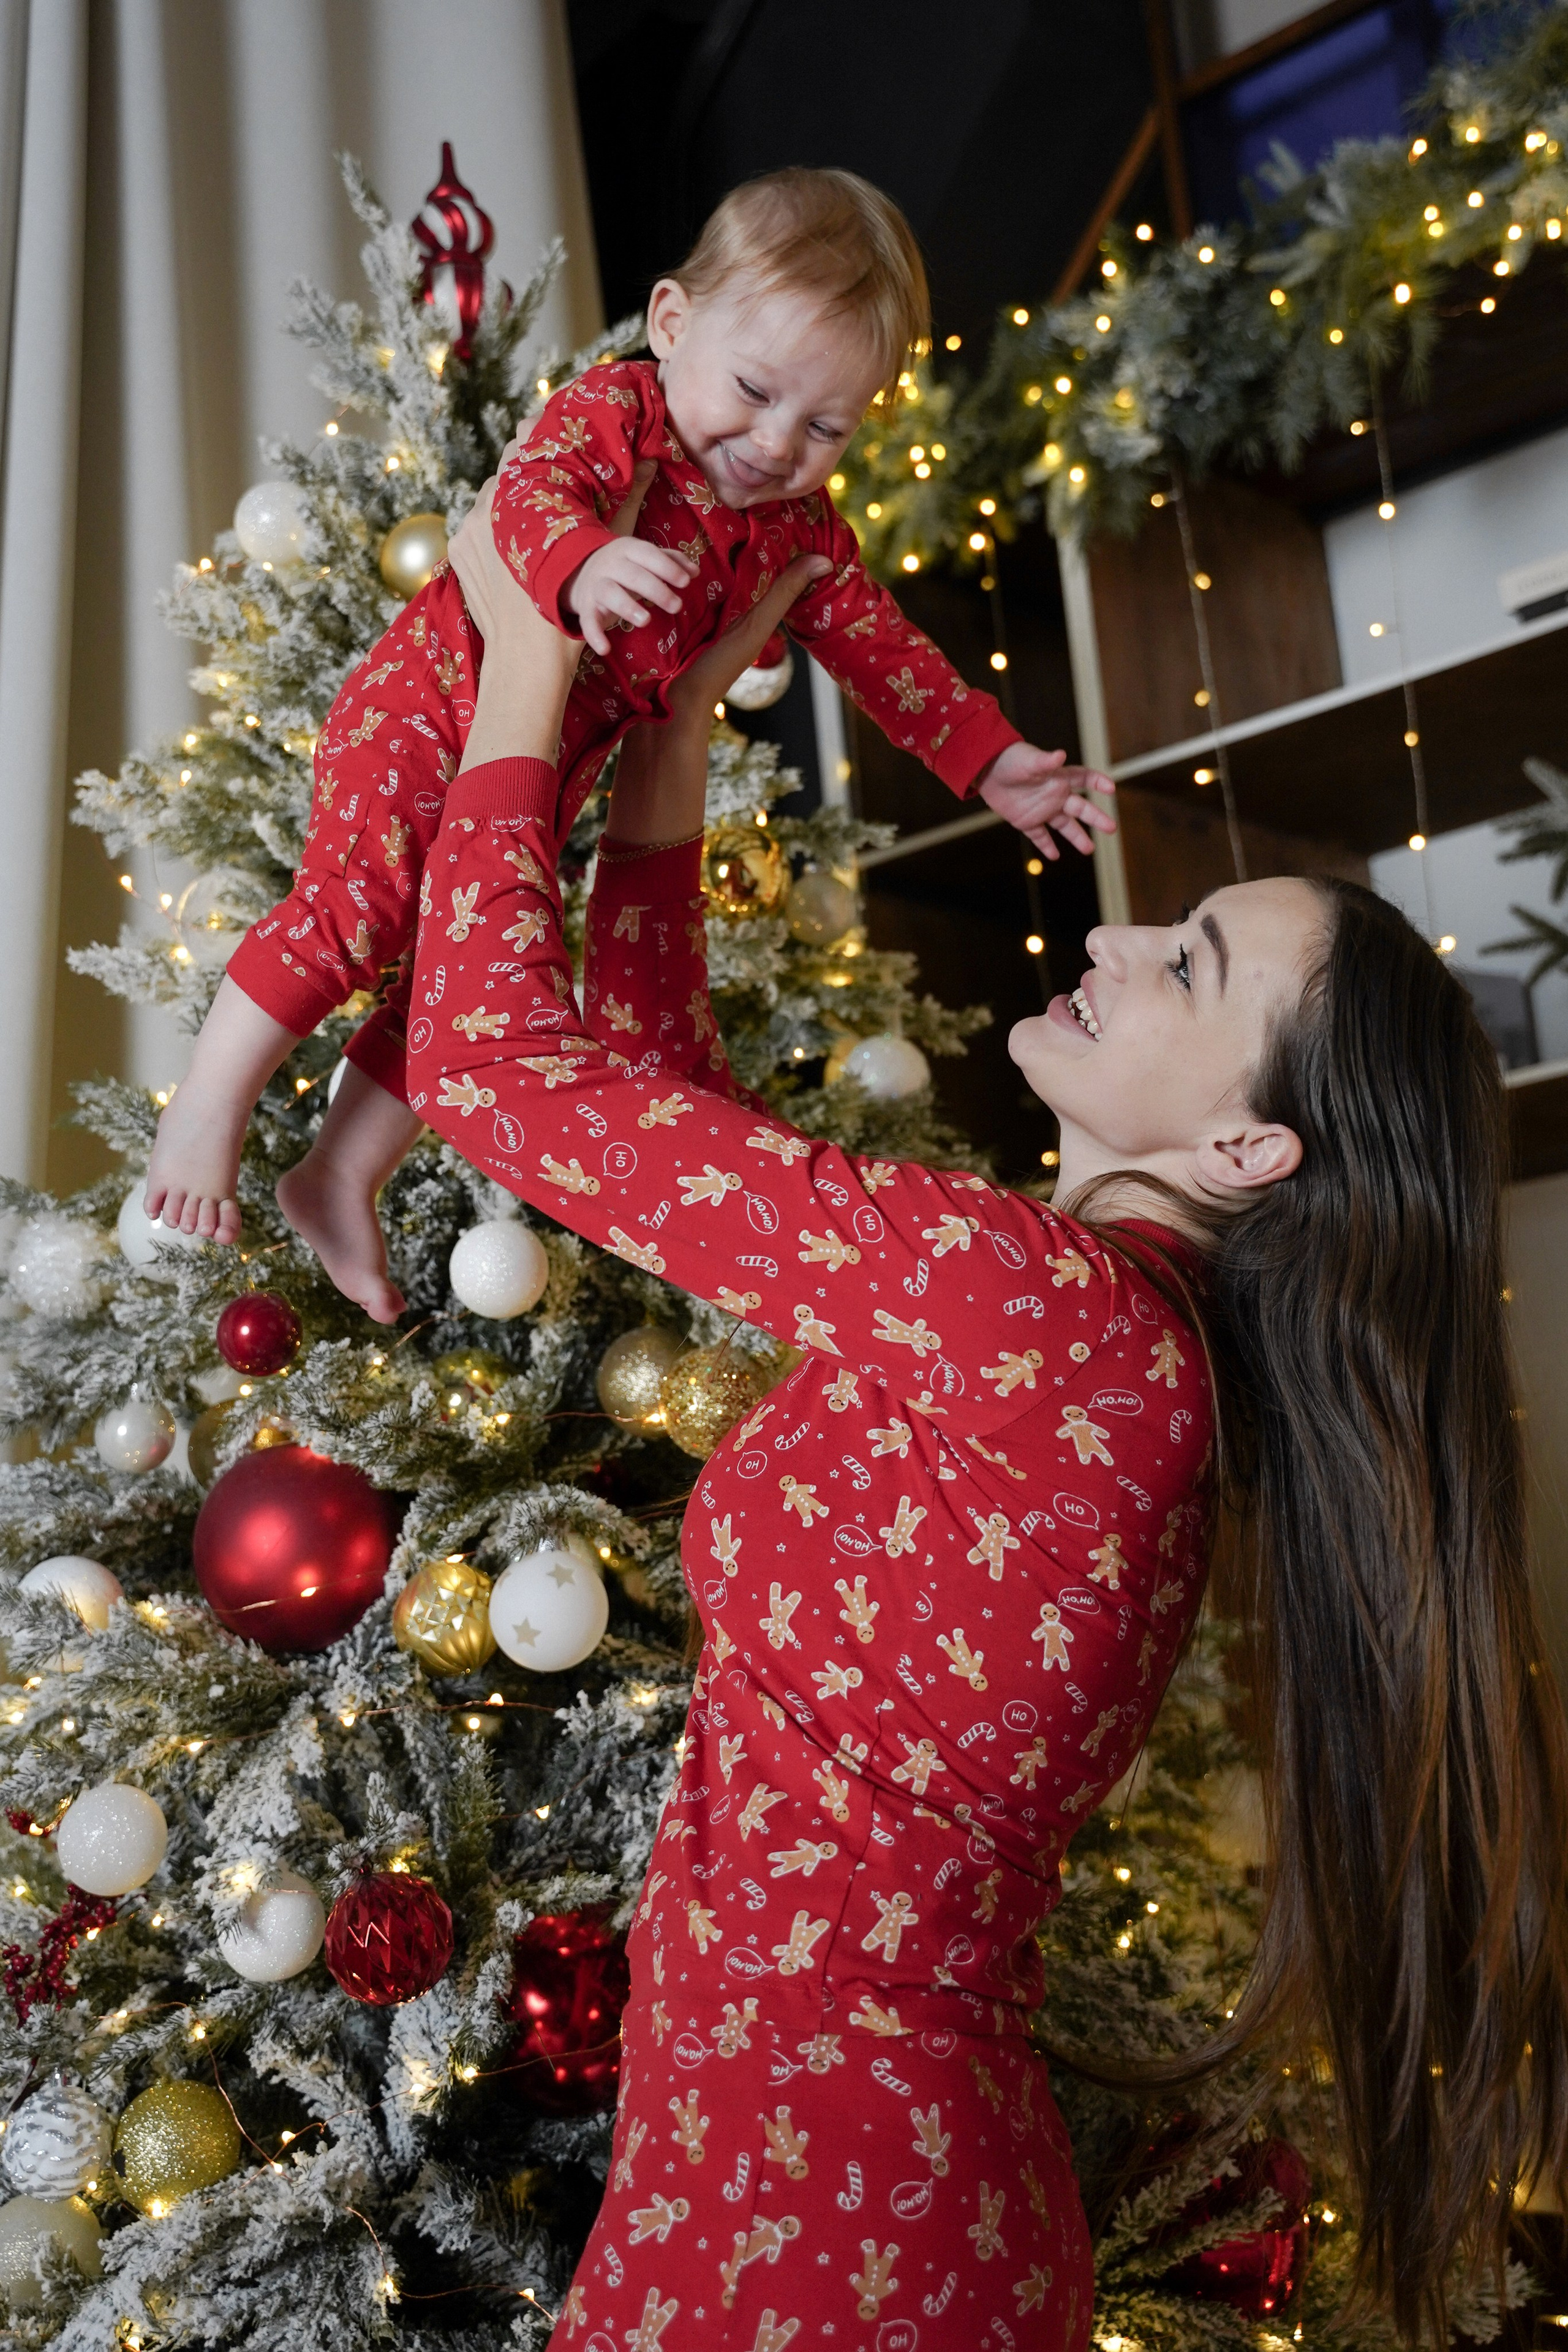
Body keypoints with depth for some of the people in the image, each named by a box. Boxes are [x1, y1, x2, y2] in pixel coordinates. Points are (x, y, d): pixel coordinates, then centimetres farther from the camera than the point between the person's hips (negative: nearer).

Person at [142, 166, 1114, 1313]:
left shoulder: (800, 531, 6)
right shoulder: (614, 411, -14)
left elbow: (878, 642, 12)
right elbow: (530, 490, -32)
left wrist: (995, 760, 8)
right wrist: (581, 560, -56)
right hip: (435, 709, -7)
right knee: (356, 905, -20)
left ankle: (342, 1179, 18)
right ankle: (206, 1115, -4)